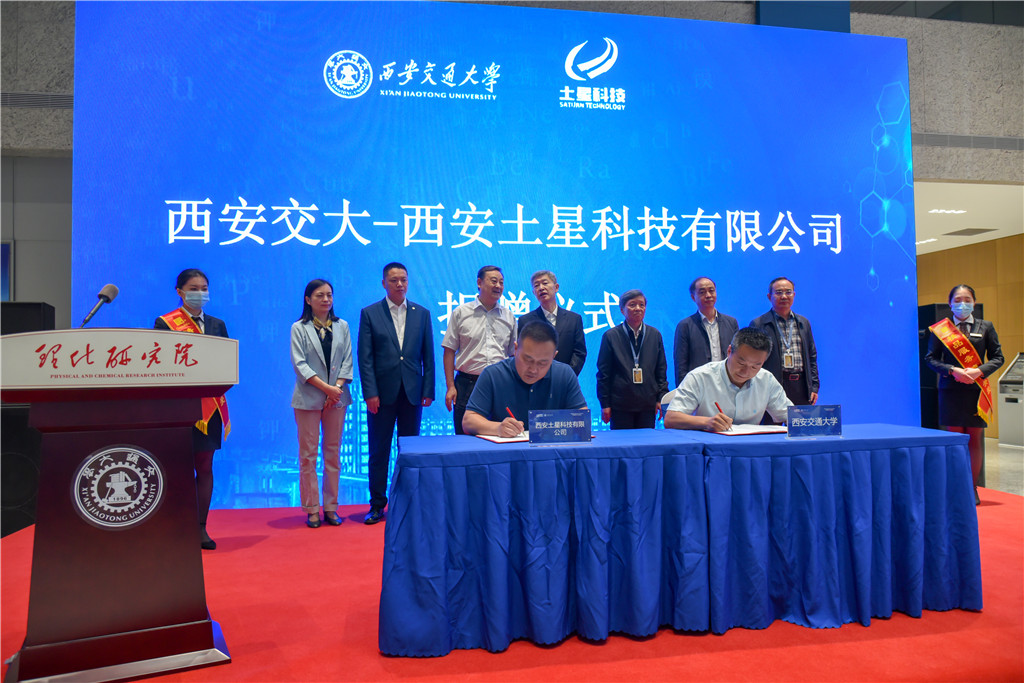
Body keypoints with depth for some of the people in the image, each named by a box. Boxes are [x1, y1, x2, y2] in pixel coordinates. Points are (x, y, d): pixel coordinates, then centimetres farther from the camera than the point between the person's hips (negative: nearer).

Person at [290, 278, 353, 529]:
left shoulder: (342, 326, 10)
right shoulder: (299, 328, 2)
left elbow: (347, 360, 6)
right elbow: (299, 363, -7)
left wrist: (338, 387, -9)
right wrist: (326, 388, -15)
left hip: (337, 397, 3)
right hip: (308, 398, -3)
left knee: (333, 452, 6)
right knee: (308, 453, 1)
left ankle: (331, 507, 14)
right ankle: (311, 508, 9)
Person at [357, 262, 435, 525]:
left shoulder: (422, 314, 8)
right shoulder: (369, 313, 3)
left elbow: (428, 356, 8)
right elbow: (365, 358, -2)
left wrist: (428, 390, 1)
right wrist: (370, 392, -10)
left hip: (412, 393, 2)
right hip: (382, 393, -1)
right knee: (378, 451, 5)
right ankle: (377, 505, 16)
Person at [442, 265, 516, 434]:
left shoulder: (509, 316, 12)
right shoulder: (461, 313, 4)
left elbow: (514, 354, 15)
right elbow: (449, 351, 3)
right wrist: (450, 386, -5)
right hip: (467, 384, -2)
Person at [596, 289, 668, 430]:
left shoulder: (655, 335, 9)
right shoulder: (611, 336, 0)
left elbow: (661, 370, 12)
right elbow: (603, 373, 0)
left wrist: (661, 398, 5)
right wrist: (605, 404, -3)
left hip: (648, 405, 3)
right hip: (620, 405, -2)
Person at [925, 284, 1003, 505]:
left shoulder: (985, 327, 9)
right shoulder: (941, 328, 5)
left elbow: (997, 357, 7)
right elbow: (930, 358, 3)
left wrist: (979, 371, -11)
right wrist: (953, 371, -13)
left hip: (976, 389, 1)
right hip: (951, 389, -1)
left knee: (975, 439, 4)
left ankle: (972, 488, 13)